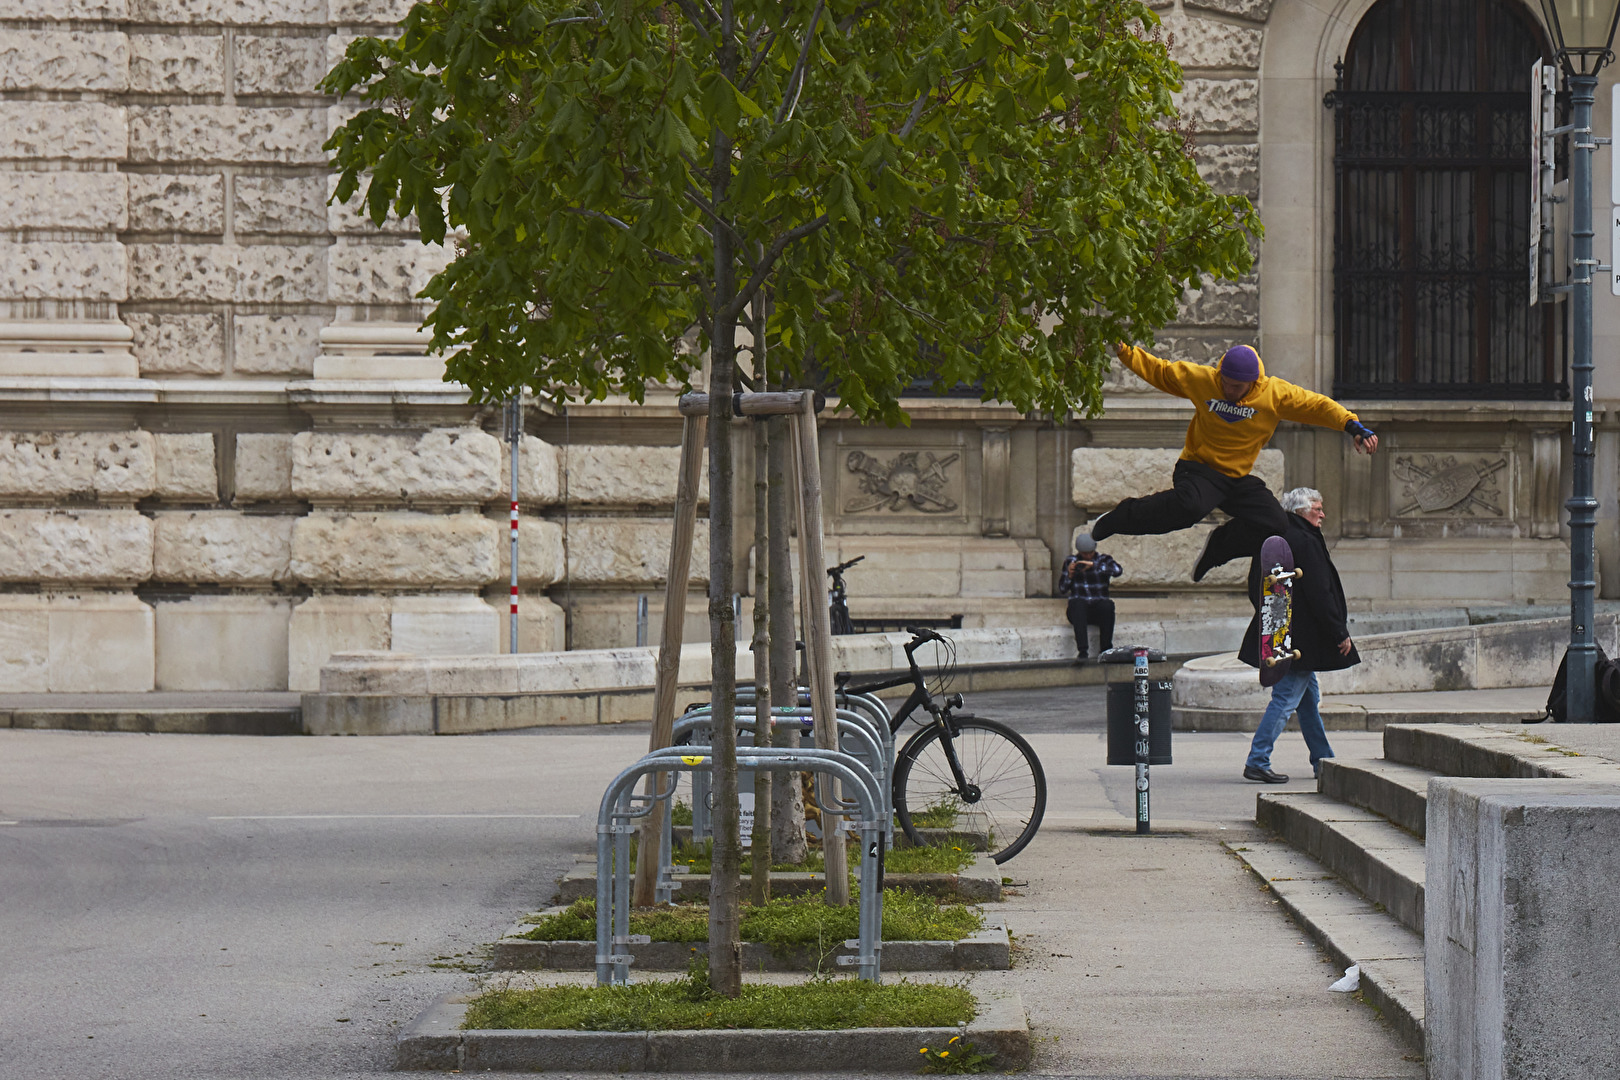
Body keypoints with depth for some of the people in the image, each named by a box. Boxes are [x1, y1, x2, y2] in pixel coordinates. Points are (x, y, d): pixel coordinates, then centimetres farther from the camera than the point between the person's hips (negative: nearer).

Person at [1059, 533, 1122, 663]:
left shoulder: (1103, 560, 7)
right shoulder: (1070, 561, 10)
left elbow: (1118, 570, -16)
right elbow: (1062, 589, 8)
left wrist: (1093, 565, -22)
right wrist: (1069, 575, -11)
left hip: (1098, 607, 0)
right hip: (1079, 609, 0)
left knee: (1108, 606, -35)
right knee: (1077, 603, -36)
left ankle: (1106, 650, -27)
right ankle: (1082, 651, -45)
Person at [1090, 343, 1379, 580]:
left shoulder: (1276, 393, -7)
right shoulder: (1200, 379, -7)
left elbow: (1317, 406, -7)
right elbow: (1158, 371, 4)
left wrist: (1354, 426, -19)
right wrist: (1123, 350, -2)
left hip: (1238, 478, 3)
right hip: (1200, 469, -3)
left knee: (1273, 526, -15)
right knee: (1189, 505, -36)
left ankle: (1217, 548, 11)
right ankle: (1119, 519, -17)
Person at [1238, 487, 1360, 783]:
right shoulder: (1305, 543, -17)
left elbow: (1255, 588, 16)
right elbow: (1320, 594, -19)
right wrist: (1341, 634, -13)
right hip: (1302, 635, -10)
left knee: (1309, 698, 17)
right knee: (1286, 699, -6)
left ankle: (1323, 760, 25)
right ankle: (1257, 762, -7)